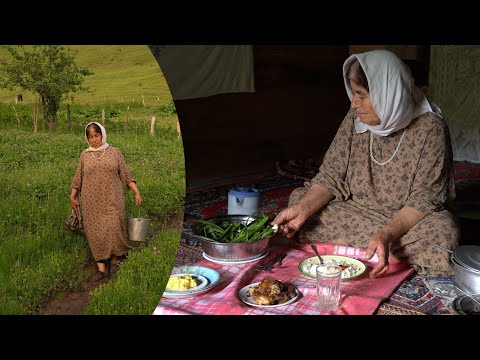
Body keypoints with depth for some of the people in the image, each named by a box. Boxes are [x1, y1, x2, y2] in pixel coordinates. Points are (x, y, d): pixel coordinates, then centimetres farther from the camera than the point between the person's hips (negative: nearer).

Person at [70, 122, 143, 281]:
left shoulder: (114, 152, 4)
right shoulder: (84, 155, 9)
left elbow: (126, 175, 4)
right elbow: (78, 178, 16)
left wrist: (137, 192, -2)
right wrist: (73, 195, 11)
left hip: (112, 200, -2)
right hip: (91, 201, 2)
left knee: (113, 229, -10)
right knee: (95, 232, 0)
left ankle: (115, 259, 13)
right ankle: (101, 267, 7)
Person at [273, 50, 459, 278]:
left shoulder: (429, 127, -18)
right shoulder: (356, 118, -5)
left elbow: (425, 198, -20)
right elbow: (331, 175, -3)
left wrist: (387, 235, -37)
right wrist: (304, 208, -22)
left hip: (408, 220, -3)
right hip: (358, 211, 3)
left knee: (443, 230, -35)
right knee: (299, 197, -9)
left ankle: (344, 242, -22)